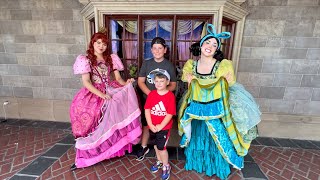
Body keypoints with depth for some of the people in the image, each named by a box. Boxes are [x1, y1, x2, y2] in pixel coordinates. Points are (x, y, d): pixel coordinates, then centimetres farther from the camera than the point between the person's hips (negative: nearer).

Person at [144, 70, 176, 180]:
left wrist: (160, 126, -16)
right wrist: (150, 124, -12)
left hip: (164, 127, -4)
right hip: (152, 127, 5)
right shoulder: (151, 94, -5)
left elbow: (170, 114, -17)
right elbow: (147, 109, -6)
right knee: (156, 145, 21)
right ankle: (159, 161, 47)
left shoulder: (170, 96, -16)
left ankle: (166, 166, 31)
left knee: (161, 147, 4)